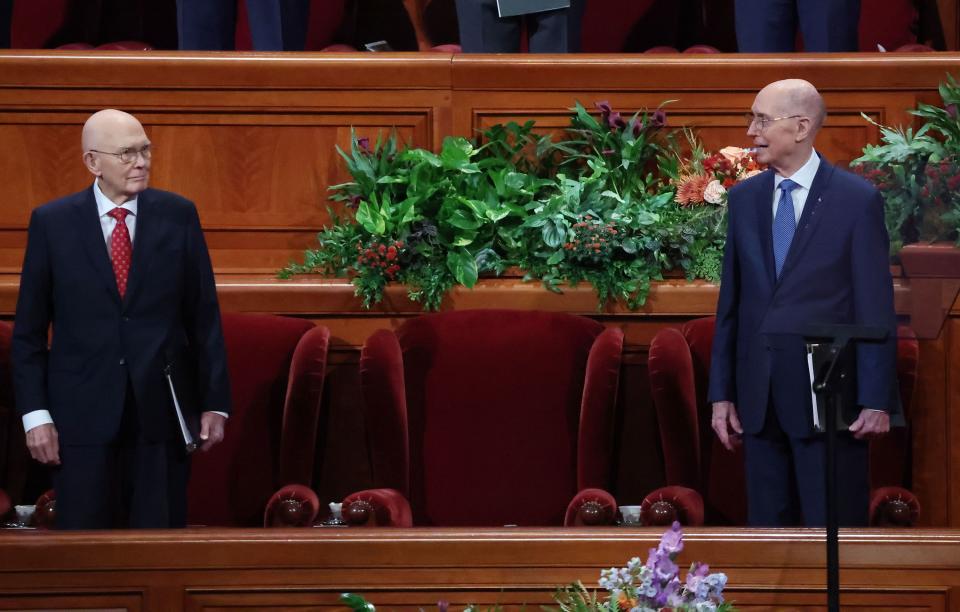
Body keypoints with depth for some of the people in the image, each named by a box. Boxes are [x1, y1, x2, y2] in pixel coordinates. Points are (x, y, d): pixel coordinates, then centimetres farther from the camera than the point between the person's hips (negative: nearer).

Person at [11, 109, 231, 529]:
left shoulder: (178, 215, 4)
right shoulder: (51, 223, 1)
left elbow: (205, 317, 5)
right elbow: (28, 330, 3)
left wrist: (215, 402, 1)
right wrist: (35, 414, -5)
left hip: (162, 409, 1)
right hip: (83, 413, -1)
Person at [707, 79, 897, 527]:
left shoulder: (856, 199, -5)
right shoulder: (744, 198, 9)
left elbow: (876, 309, -6)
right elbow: (731, 302, 11)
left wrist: (876, 401, -10)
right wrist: (721, 393, 8)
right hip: (759, 396, 5)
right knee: (767, 524, 9)